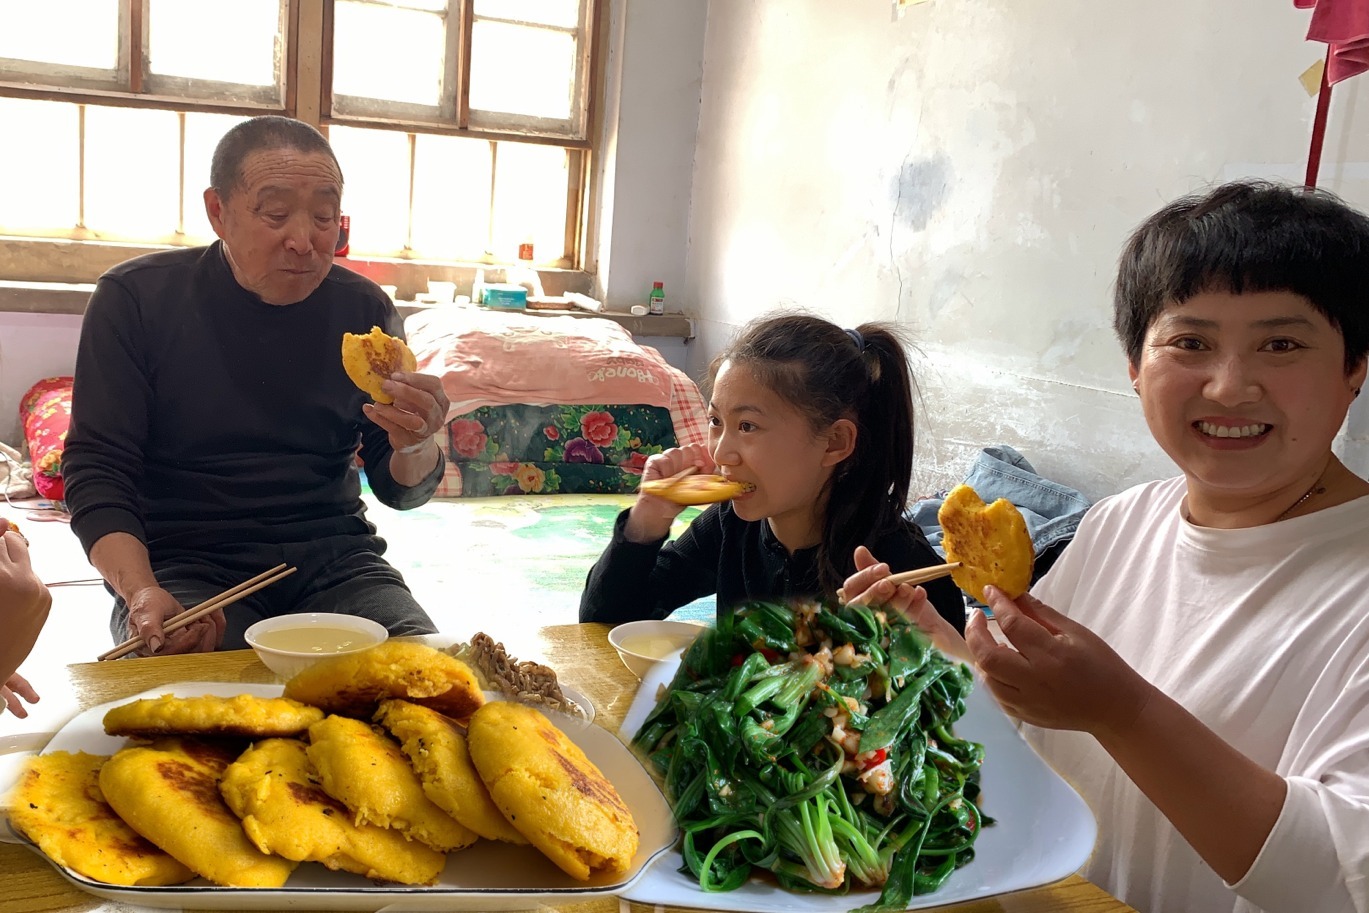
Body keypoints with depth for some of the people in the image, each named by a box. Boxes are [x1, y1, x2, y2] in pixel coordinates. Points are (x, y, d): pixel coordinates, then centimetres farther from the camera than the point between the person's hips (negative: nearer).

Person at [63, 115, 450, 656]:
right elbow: (96, 471, -5)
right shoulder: (134, 300, -3)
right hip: (185, 565, -3)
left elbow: (399, 491, 5)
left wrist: (414, 447, -21)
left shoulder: (364, 309, 3)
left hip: (331, 557, 3)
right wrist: (141, 593, -23)